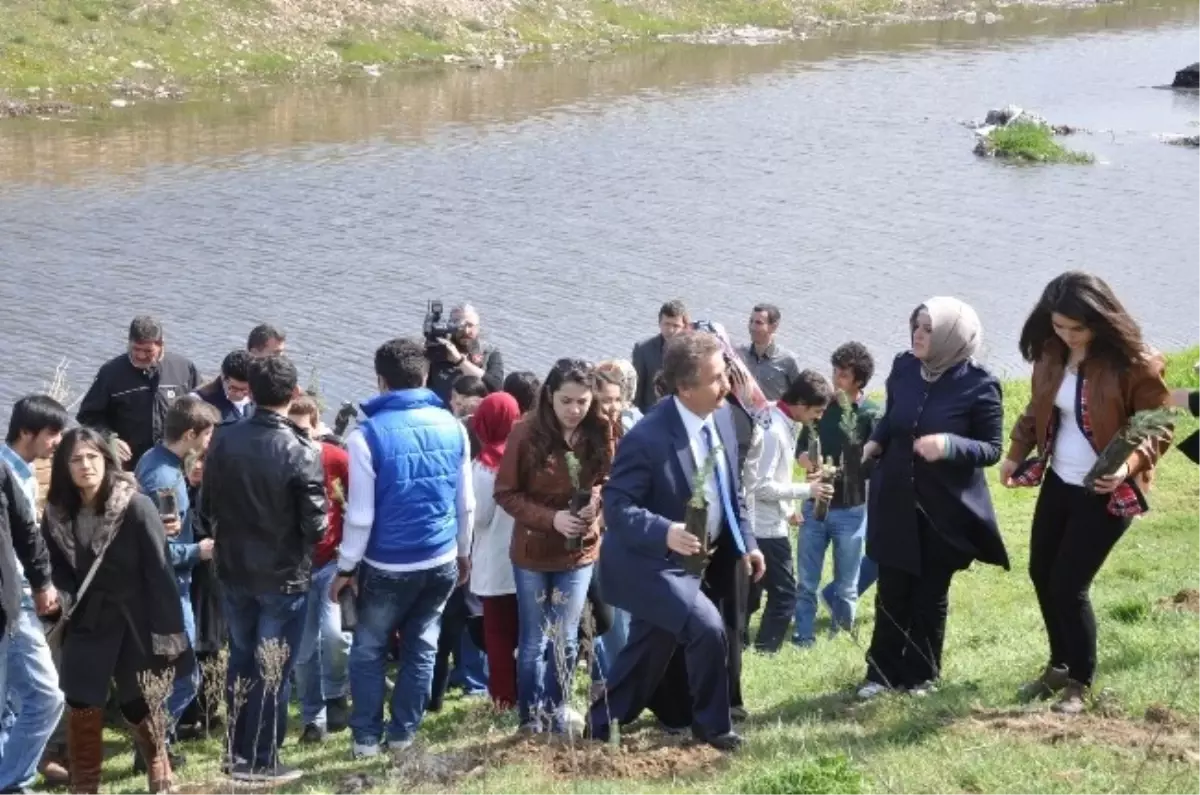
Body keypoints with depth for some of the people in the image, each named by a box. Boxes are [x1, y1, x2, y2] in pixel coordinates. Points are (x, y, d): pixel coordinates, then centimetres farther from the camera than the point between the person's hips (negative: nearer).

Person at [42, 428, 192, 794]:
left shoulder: (137, 507, -15)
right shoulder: (57, 514, -3)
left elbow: (160, 573, -15)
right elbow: (56, 569, 9)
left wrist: (166, 634, -16)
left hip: (135, 621, -3)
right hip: (87, 622, 3)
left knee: (138, 707, 9)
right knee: (83, 709, -3)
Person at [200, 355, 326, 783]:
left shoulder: (223, 441, -6)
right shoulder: (302, 451, -20)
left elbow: (206, 507, 3)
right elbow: (315, 525, -16)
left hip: (233, 570, 4)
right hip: (284, 575, -4)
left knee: (241, 661, 18)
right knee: (273, 668, 6)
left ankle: (238, 750, 26)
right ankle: (260, 761, 11)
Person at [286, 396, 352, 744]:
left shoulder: (336, 458, -11)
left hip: (333, 561, -1)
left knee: (334, 632, -17)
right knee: (303, 648, 4)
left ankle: (336, 696, 10)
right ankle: (313, 718, 19)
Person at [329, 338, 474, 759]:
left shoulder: (368, 434, -14)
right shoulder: (452, 426, -2)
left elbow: (360, 514, -13)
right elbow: (466, 502, 6)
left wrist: (346, 566, -2)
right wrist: (463, 551, 20)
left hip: (387, 566, -4)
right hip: (441, 561, 4)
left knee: (369, 651, 12)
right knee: (421, 647, 15)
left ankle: (367, 737, 15)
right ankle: (403, 733, 21)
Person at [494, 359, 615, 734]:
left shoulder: (600, 432, -8)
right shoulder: (526, 433, -17)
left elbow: (609, 481, 6)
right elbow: (506, 493, -12)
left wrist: (596, 501, -17)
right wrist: (551, 518, -23)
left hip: (580, 550, 2)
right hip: (533, 552, -2)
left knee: (566, 639, 9)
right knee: (534, 640, 8)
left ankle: (556, 713, 23)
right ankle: (530, 718, 20)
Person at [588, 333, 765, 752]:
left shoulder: (721, 417, -3)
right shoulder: (647, 438, -28)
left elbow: (730, 489, 10)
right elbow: (617, 507, -26)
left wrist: (745, 542, 6)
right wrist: (666, 533, -40)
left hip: (691, 561, 8)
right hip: (650, 563, -8)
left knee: (650, 650, 16)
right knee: (707, 627, -21)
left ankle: (602, 724, 35)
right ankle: (711, 724, 1)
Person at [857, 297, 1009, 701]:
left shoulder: (978, 384, -15)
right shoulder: (903, 368, -3)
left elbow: (992, 449, -12)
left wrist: (950, 445, -29)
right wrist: (875, 442, -7)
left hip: (946, 507, -3)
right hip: (896, 501, 3)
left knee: (931, 594, 10)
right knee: (892, 591, 8)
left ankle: (922, 675, 25)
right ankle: (882, 672, 20)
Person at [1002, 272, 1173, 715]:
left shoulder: (1132, 363, -20)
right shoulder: (1051, 354, -2)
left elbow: (1159, 429, -14)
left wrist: (1128, 466, -30)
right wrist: (1017, 453, 0)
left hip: (1105, 493, -7)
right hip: (1057, 483, 7)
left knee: (1068, 586, -5)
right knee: (1041, 575, 16)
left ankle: (1080, 682, 16)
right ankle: (1059, 665, 38)